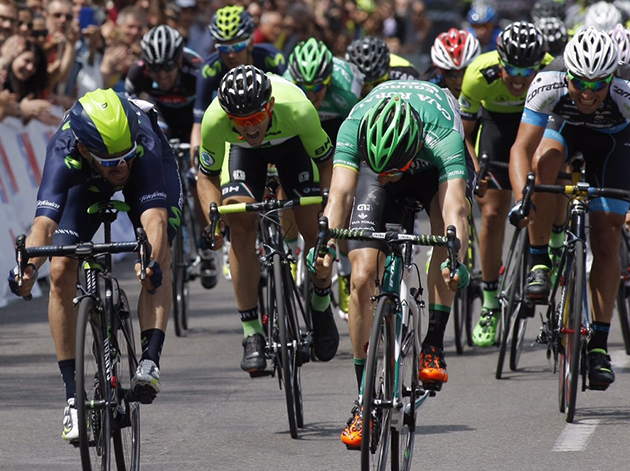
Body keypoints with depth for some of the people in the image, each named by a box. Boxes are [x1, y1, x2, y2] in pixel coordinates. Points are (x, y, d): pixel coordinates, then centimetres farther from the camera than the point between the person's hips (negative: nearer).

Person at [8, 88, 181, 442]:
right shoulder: (63, 157, -42)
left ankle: (150, 360, -30)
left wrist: (153, 262, -75)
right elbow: (44, 221, -52)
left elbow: (154, 218, -55)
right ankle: (73, 395, -6)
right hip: (86, 183, 1)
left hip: (152, 171, -1)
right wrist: (28, 266, -73)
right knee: (62, 272, -14)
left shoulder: (145, 146, -45)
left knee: (159, 252, -28)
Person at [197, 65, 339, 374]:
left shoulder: (297, 109, -41)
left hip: (292, 143, 0)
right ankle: (252, 334, -12)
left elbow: (327, 162, -23)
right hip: (243, 152, 0)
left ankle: (321, 307, 18)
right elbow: (206, 177, -18)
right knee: (240, 226, -19)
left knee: (314, 228, -12)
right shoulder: (214, 120, -38)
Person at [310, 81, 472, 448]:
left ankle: (434, 345, -22)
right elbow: (340, 194, -45)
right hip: (375, 155, 1)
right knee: (363, 276, -13)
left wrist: (456, 262, -70)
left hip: (434, 168, -1)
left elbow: (455, 208, -53)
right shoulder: (354, 128, -38)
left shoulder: (443, 138, -42)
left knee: (443, 213, -34)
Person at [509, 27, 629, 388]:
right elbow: (523, 148, -39)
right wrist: (521, 197, -55)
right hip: (563, 128, 0)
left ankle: (599, 343, -1)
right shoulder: (549, 87, -36)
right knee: (543, 163, -36)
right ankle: (540, 261, -19)